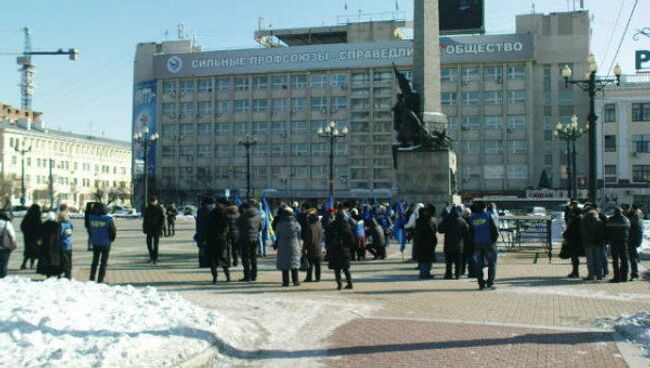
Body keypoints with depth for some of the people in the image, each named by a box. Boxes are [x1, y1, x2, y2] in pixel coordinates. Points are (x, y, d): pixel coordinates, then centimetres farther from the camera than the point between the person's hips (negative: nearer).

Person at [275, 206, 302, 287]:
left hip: (283, 247, -1)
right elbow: (299, 236, 3)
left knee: (284, 263, 5)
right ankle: (295, 281, 7)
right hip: (294, 246, 1)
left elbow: (277, 235, 3)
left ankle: (285, 282, 3)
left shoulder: (280, 223, -6)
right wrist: (299, 246, 13)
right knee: (294, 263, 8)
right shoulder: (296, 223, -3)